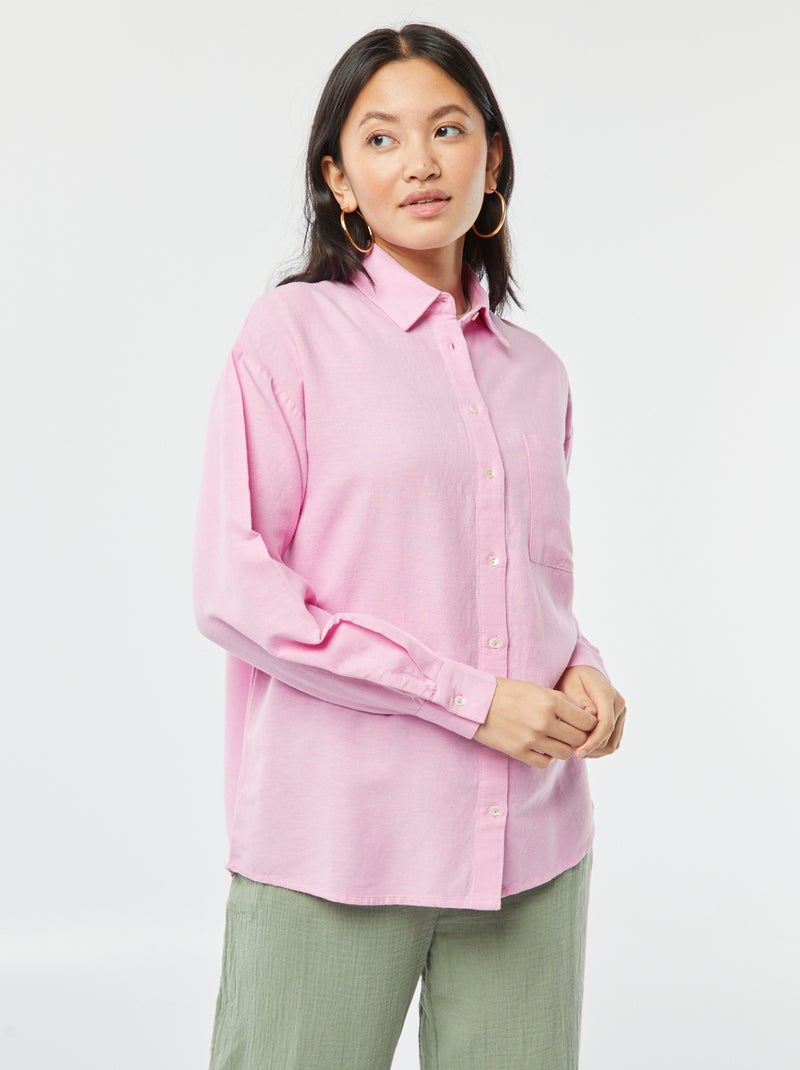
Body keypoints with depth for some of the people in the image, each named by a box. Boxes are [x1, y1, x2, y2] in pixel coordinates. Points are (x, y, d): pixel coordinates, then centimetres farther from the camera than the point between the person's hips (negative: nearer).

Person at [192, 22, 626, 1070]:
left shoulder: (534, 370, 12)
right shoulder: (292, 333, -3)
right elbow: (235, 592, -10)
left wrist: (582, 671, -1)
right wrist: (469, 698, -13)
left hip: (530, 847, 5)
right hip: (338, 840, -4)